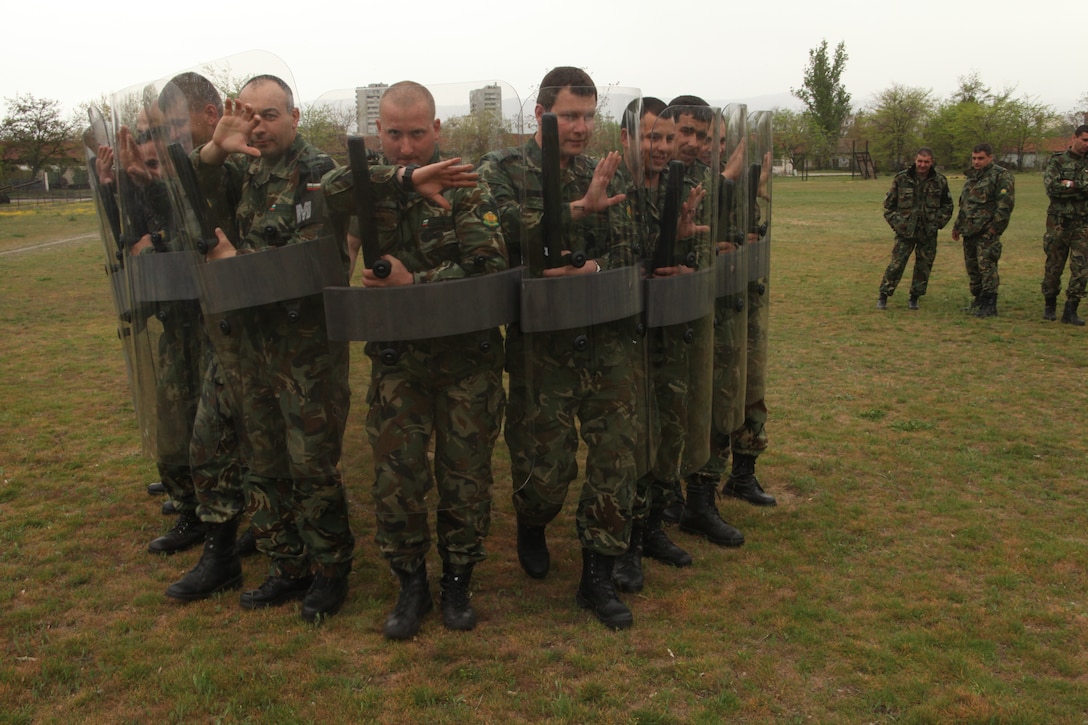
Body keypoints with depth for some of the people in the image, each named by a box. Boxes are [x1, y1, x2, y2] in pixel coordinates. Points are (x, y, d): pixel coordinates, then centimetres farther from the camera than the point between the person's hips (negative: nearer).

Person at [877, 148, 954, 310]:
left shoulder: (940, 181, 3)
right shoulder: (901, 179, -2)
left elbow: (947, 206, 12)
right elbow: (889, 204, 4)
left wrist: (938, 223, 0)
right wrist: (895, 223, -4)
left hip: (928, 233, 2)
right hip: (905, 230, -2)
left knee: (924, 265, 7)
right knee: (896, 263, -7)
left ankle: (914, 298, 20)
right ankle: (883, 296, 3)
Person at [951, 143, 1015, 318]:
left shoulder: (1001, 176, -7)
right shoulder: (971, 176, 19)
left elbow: (1005, 204, -15)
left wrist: (994, 227, -19)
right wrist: (957, 226, 26)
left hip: (987, 232, -8)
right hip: (969, 231, 8)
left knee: (986, 267, -10)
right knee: (972, 266, 13)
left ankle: (989, 304, -7)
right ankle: (978, 299, 26)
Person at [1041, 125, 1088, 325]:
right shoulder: (1057, 161, 0)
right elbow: (1052, 188, -15)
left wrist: (1072, 185, -13)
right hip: (1059, 223, -2)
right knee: (1054, 267, 8)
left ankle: (1070, 311, 1)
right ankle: (1050, 306, 24)